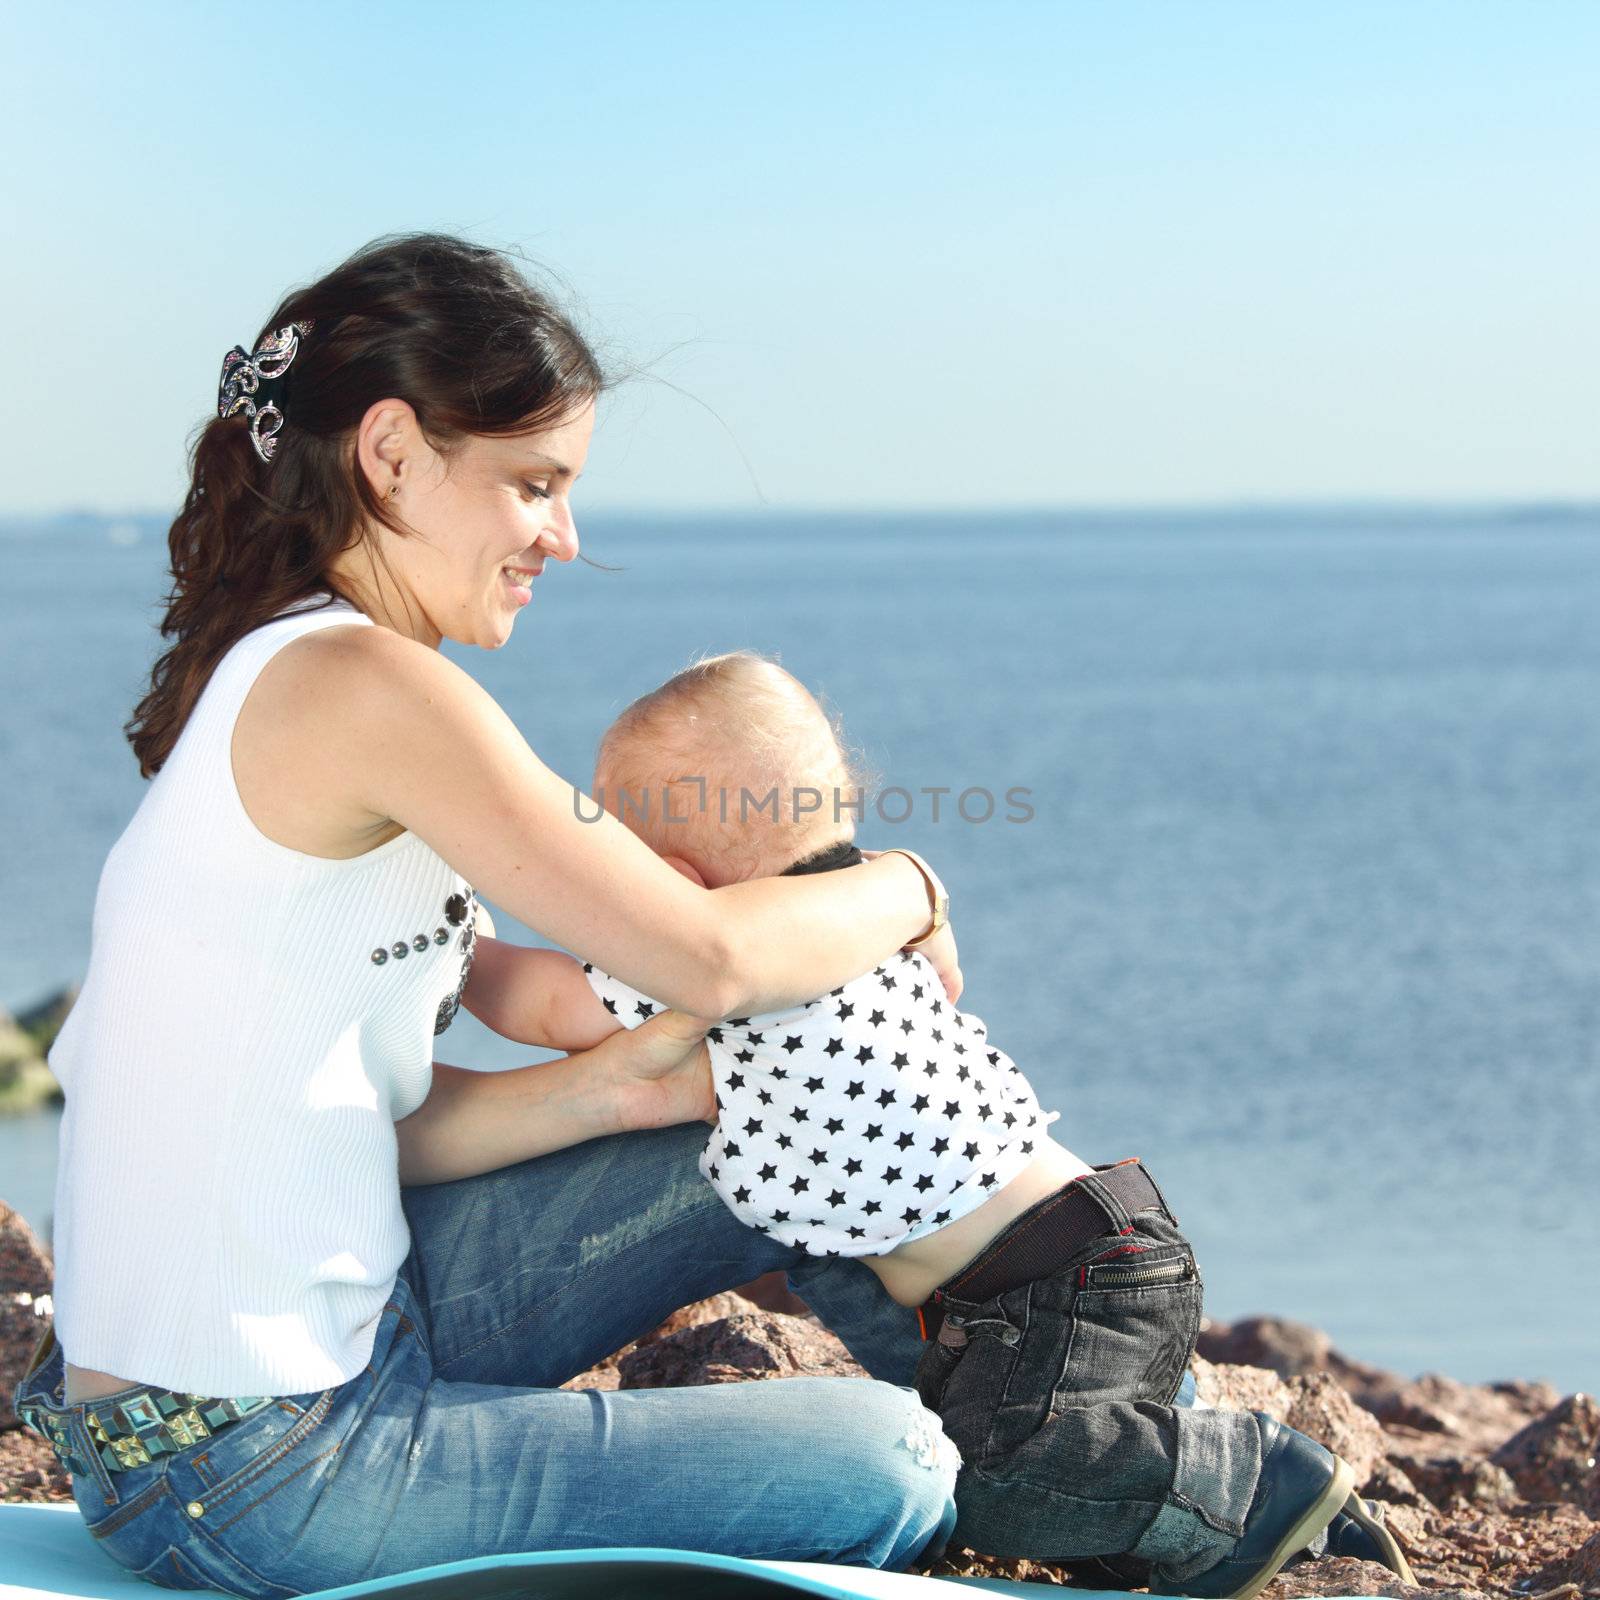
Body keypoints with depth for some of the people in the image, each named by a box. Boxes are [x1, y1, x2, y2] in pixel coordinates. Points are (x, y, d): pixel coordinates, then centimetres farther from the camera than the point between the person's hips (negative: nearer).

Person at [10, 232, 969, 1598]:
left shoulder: (275, 687, 9)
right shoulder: (362, 687, -21)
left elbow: (368, 1112, 8)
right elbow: (711, 958, -18)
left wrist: (611, 1088, -4)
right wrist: (905, 890, 0)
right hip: (244, 1476, -10)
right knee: (886, 1474, -4)